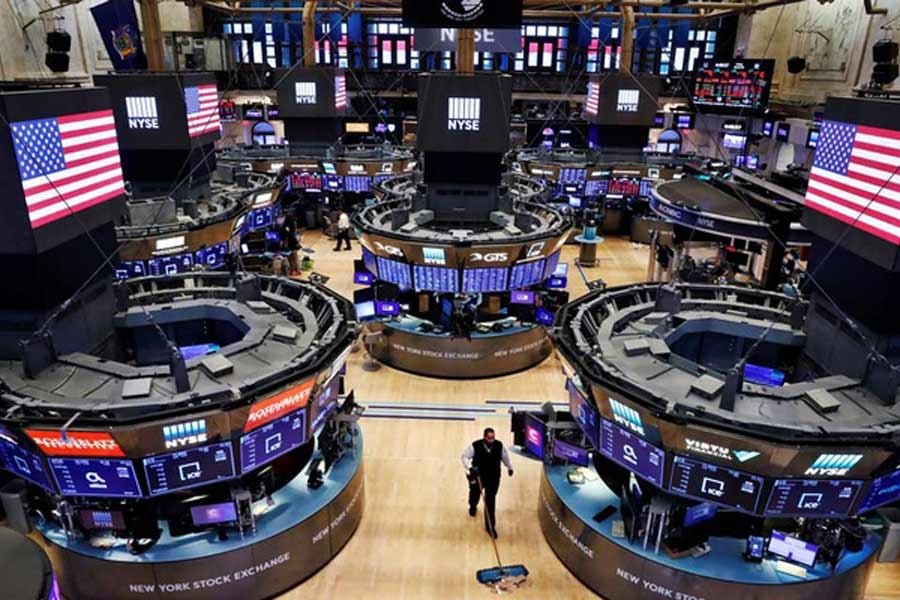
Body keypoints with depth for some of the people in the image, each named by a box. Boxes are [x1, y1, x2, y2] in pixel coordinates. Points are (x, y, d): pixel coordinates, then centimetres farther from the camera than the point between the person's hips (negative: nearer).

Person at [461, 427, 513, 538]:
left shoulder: (499, 445, -18)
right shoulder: (475, 446, -27)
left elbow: (505, 456, 3)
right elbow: (465, 456, -16)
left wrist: (509, 467, 18)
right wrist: (470, 467, -32)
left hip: (493, 478, 0)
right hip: (477, 476, 0)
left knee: (490, 501, -1)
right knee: (475, 494, 25)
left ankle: (490, 526, 14)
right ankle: (473, 507, 61)